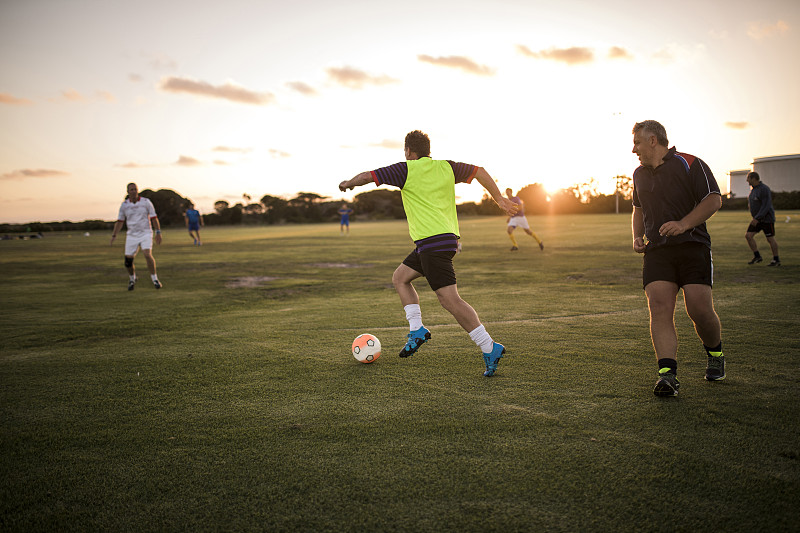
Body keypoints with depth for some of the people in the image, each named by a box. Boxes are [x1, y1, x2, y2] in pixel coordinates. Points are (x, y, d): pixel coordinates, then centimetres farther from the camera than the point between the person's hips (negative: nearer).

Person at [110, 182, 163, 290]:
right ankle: (132, 279, 28)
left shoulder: (146, 202, -3)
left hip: (145, 233, -2)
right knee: (128, 260, -1)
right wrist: (114, 235, 2)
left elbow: (154, 218, 0)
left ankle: (155, 279, -12)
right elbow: (120, 221, 9)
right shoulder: (124, 205, 2)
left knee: (147, 254, -24)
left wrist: (158, 232, -5)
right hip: (131, 235, 2)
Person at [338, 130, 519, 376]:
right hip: (447, 238, 9)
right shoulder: (446, 167, 13)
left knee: (449, 299, -10)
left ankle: (490, 348, -12)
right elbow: (478, 171, 13)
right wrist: (500, 199, 17)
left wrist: (348, 183, 19)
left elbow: (367, 176, -1)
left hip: (432, 242, -8)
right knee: (399, 278, 19)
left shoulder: (406, 170, -3)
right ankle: (417, 330, 11)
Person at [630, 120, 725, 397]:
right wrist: (637, 236, 14)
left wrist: (683, 224, -19)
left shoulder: (689, 164, -2)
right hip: (656, 250, 5)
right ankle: (667, 374, -18)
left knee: (700, 309, -10)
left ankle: (715, 354, 21)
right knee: (659, 307, -14)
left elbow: (714, 200, -7)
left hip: (693, 245, -4)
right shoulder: (639, 174, 18)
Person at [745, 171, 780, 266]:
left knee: (770, 239, -1)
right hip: (757, 219, 8)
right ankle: (757, 256, 7)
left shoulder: (764, 189, -18)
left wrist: (757, 218, -27)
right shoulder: (753, 189, 10)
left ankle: (776, 260, 11)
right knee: (748, 236, -2)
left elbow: (766, 205, -23)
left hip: (767, 218, -8)